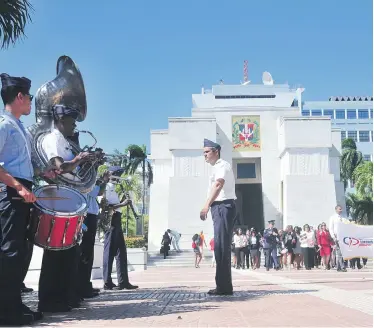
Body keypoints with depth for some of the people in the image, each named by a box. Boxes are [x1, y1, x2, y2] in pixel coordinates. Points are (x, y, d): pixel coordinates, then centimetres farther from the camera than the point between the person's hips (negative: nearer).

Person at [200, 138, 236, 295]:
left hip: (223, 207, -11)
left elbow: (218, 185, -27)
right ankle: (223, 286, 19)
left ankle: (224, 287, -9)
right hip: (219, 208, 11)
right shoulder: (217, 167, 21)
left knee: (222, 247, -11)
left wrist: (206, 206, -38)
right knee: (220, 247, 12)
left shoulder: (222, 165, -10)